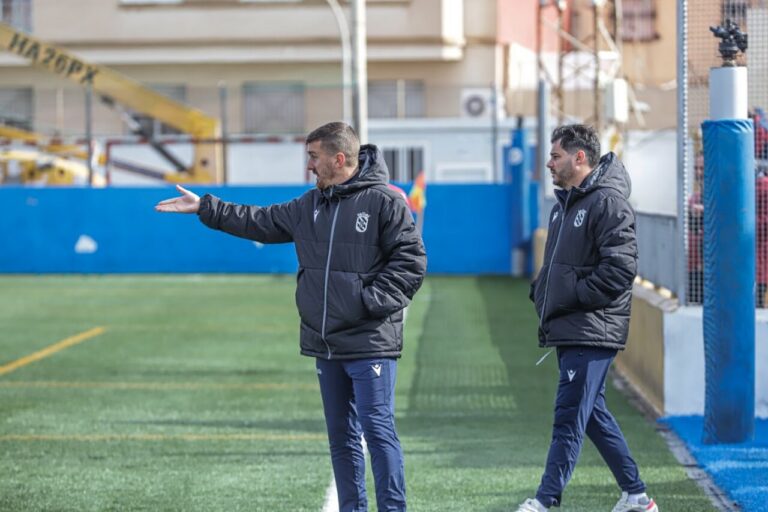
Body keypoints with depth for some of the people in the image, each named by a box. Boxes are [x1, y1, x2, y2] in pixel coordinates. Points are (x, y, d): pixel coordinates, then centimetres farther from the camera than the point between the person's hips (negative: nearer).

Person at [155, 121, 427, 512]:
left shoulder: (384, 202, -8)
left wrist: (373, 300, -17)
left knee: (377, 428, -9)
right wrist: (204, 208, 20)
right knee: (341, 435, 11)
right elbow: (261, 223, 21)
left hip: (370, 344, -7)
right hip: (326, 346, 7)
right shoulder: (310, 206, 14)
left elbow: (410, 259, -10)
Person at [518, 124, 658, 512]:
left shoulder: (608, 203, -11)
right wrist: (541, 293, 9)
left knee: (569, 416, -10)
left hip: (592, 331, -10)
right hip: (567, 331, 10)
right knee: (594, 415, 13)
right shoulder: (564, 204, 18)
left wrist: (569, 298, -17)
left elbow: (619, 269, -20)